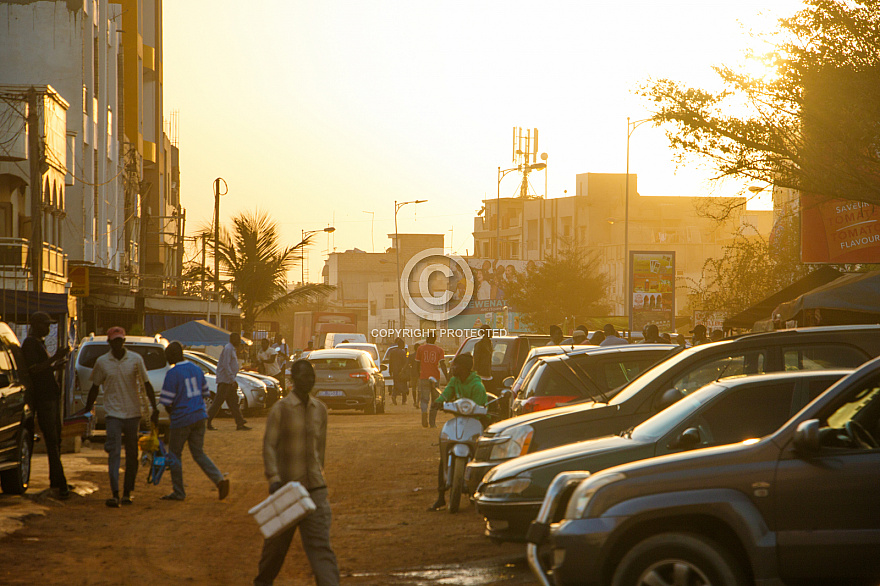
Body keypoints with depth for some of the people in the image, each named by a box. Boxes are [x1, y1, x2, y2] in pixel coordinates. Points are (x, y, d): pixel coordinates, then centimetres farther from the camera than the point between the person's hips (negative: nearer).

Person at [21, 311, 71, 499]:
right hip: (41, 397, -10)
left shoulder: (40, 343, 19)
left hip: (52, 395, 10)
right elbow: (33, 369, -21)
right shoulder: (29, 344, -10)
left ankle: (55, 482, 18)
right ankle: (60, 483, -15)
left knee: (56, 440, 11)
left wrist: (56, 365, 15)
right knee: (51, 441, -12)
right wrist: (55, 358, -25)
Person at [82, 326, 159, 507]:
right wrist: (87, 410, 13)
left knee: (132, 455, 6)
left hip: (133, 413, 1)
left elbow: (146, 384, 5)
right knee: (113, 453, -13)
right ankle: (115, 494, -19)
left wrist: (155, 409, 0)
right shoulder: (102, 362, 1)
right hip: (113, 413, -1)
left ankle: (128, 492, 16)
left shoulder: (135, 359, 0)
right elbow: (95, 387, 11)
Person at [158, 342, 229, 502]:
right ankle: (219, 479, -7)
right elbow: (204, 393, 16)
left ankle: (178, 492, 13)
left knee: (175, 454, 9)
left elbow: (166, 402, -12)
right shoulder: (197, 370, 8)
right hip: (200, 416, 7)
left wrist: (172, 415, 8)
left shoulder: (172, 374, -14)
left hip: (182, 419, -7)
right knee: (199, 453, 12)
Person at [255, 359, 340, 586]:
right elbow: (269, 446, -12)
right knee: (278, 539, 13)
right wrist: (273, 479, -23)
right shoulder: (280, 409, -6)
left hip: (315, 488, 3)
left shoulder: (320, 409, 9)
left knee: (320, 542, -7)